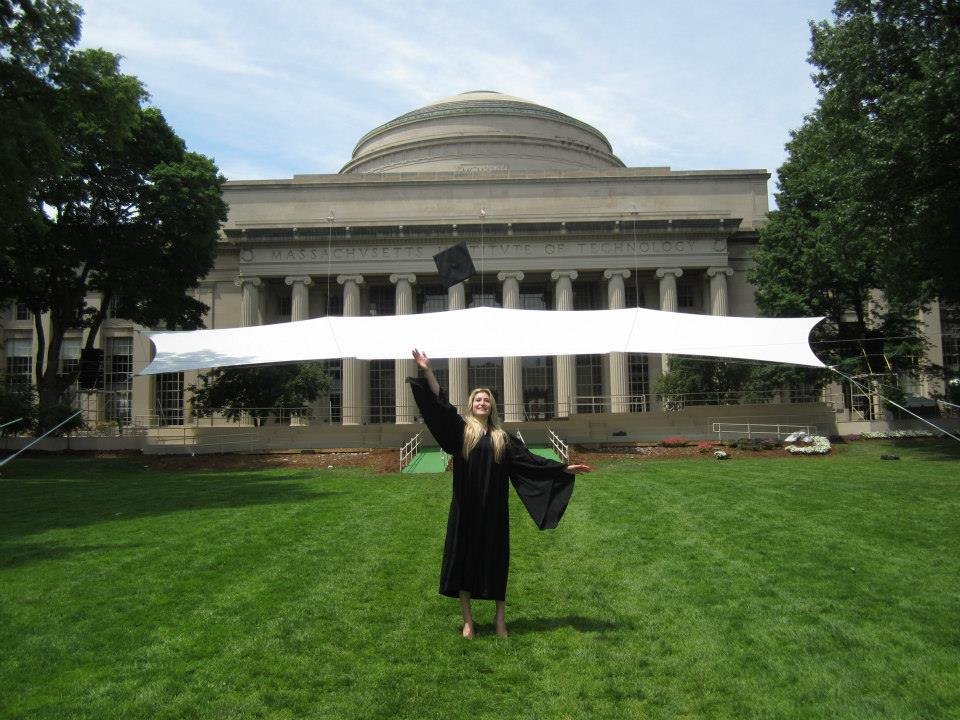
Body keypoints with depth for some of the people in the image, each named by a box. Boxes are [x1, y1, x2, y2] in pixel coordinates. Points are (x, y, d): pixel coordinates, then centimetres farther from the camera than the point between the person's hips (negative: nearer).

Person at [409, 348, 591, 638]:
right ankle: (467, 620, 15)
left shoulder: (502, 437, 11)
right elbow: (441, 405, -7)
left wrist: (564, 468, 6)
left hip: (493, 510, 2)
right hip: (466, 509, -1)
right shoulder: (461, 429, 4)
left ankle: (500, 617, 18)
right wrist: (427, 372, -17)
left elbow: (529, 459, 10)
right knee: (464, 557, 3)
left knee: (495, 559, 6)